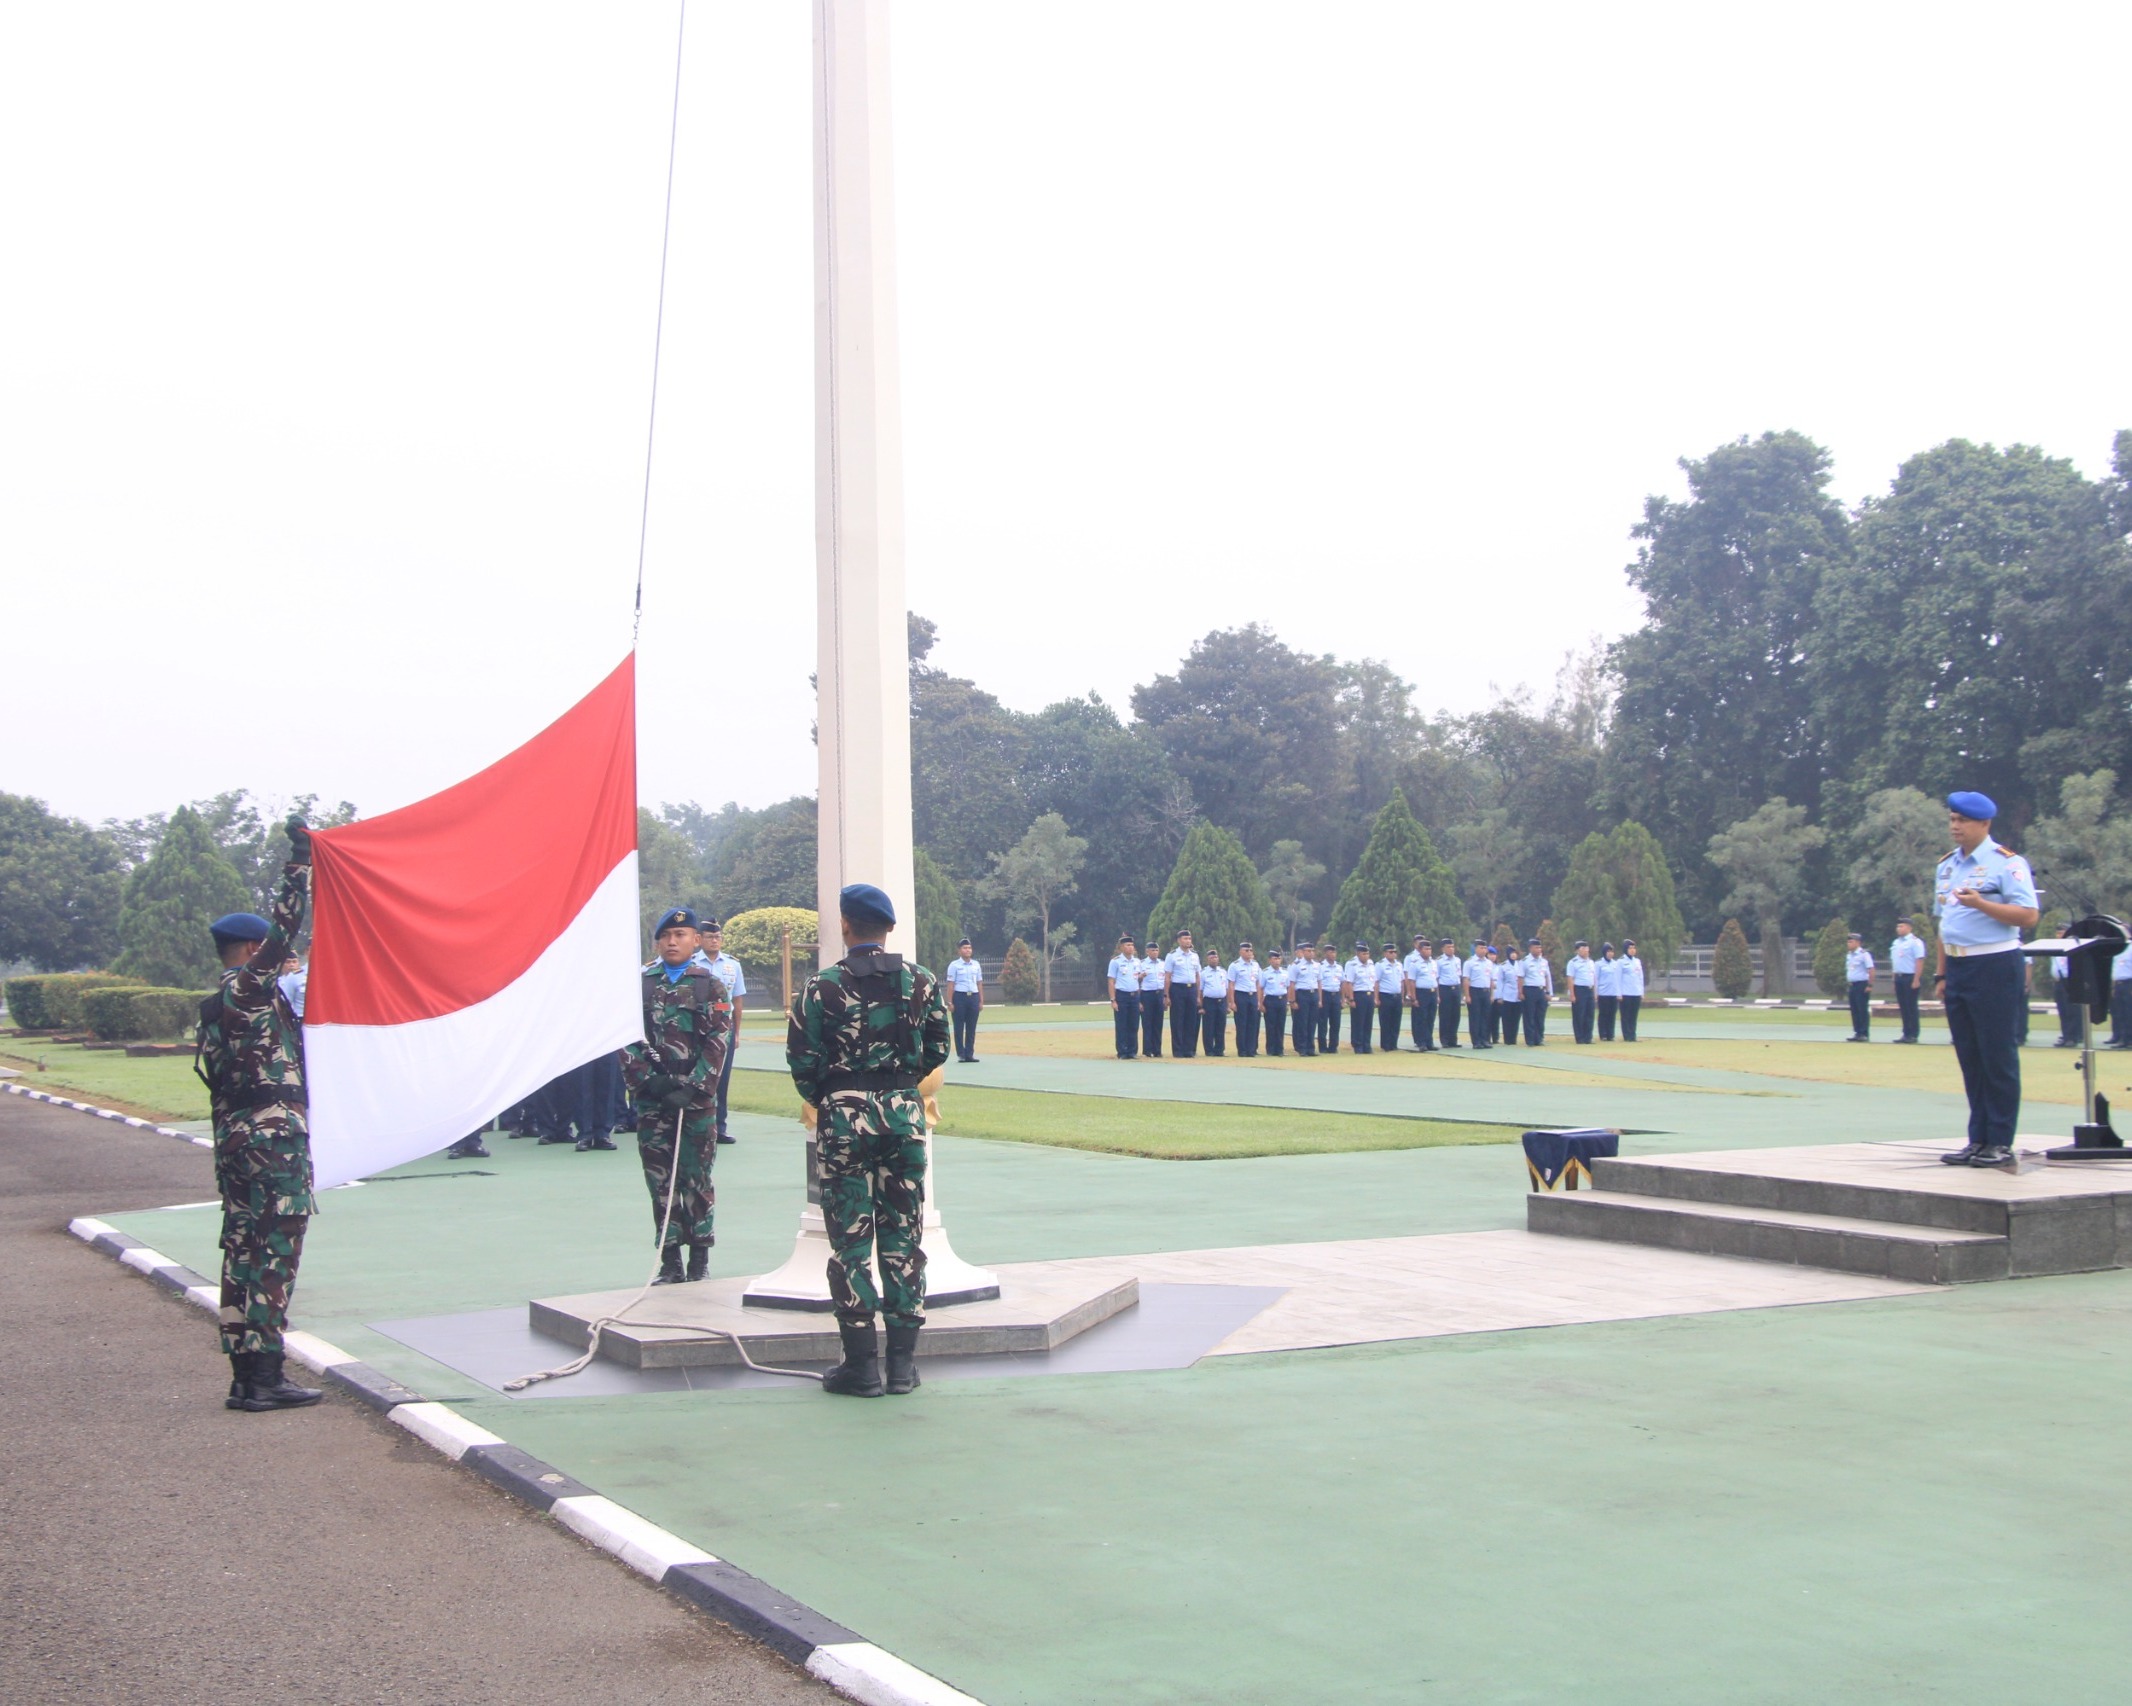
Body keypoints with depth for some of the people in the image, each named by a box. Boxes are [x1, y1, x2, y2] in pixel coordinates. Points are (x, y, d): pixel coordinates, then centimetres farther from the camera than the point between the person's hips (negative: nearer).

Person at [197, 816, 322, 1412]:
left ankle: (246, 1374, 14)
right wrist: (301, 856, -11)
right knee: (274, 1253, -7)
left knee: (244, 1253, 10)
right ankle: (266, 1377, -6)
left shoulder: (218, 1004, 18)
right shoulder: (248, 988, -9)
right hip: (273, 1138, -9)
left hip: (235, 1139, 10)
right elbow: (286, 927, -15)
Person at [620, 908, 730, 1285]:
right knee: (660, 1181, 4)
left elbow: (717, 1043, -4)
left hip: (696, 1099, -2)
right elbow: (627, 1040, 5)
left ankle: (700, 1262, 11)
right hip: (651, 1099, 2)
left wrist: (692, 1088, -13)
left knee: (697, 1179, 2)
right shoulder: (639, 985, 9)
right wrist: (648, 1079, -9)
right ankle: (670, 1264, 11)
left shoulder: (710, 986, 4)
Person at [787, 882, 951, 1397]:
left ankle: (861, 1364, 3)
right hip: (904, 1113, 3)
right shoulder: (920, 981, 2)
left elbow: (803, 1059, -7)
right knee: (903, 1235, 8)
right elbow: (937, 1049, 7)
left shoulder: (823, 986, -8)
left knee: (850, 1239, 2)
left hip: (844, 1117, -3)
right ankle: (903, 1361, 11)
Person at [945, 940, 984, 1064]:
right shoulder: (954, 965, -1)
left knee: (972, 1027, 5)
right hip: (960, 996, -4)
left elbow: (979, 983, 15)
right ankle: (960, 1054, 3)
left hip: (973, 996, 4)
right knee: (959, 1027, 0)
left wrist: (981, 1001, 10)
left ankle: (970, 1053, 10)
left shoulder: (976, 965, 13)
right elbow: (951, 984, -4)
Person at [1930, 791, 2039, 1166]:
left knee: (1998, 1057, -3)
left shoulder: (2007, 863, -7)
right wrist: (1942, 973, 16)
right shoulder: (1946, 866, 15)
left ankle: (2000, 1143, 2)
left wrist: (1980, 903, -24)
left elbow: (2028, 915, -15)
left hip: (1996, 967, -7)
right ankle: (1978, 1141, 15)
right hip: (1958, 968, 7)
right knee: (1970, 1059, 9)